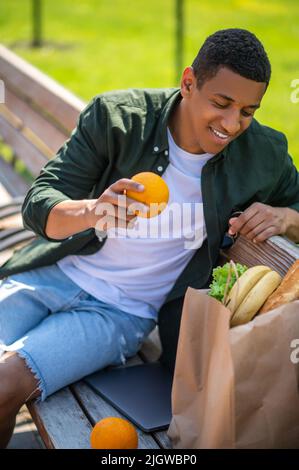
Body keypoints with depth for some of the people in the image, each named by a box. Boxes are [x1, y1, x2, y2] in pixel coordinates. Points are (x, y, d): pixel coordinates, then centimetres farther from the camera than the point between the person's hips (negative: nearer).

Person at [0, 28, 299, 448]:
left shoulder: (263, 156, -7)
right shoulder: (117, 115, -12)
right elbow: (37, 204, -14)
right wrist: (93, 211, -38)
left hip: (122, 311, -1)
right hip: (54, 273, 2)